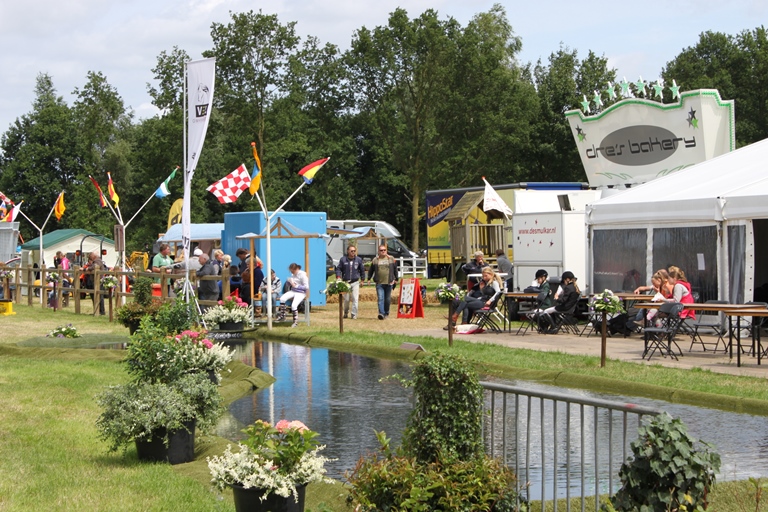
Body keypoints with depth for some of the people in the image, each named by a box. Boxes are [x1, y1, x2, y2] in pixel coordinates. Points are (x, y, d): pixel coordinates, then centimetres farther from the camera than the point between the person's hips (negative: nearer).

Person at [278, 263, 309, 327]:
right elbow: (288, 283, 17)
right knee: (282, 298, -19)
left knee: (294, 305, -28)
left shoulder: (302, 275, -13)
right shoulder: (293, 275, 8)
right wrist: (288, 281, -8)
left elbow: (306, 287, -16)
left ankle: (296, 321, -10)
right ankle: (282, 316, -6)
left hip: (301, 293, -7)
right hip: (293, 291, 7)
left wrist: (296, 286, -19)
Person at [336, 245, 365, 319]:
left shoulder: (359, 259, 3)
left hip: (355, 282, 0)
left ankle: (354, 314, -3)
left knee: (355, 299, -8)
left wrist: (362, 279, 14)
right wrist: (338, 277, -12)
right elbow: (338, 269, 4)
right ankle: (346, 313, 25)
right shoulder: (343, 259, 0)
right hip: (346, 282, 0)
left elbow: (362, 270, 13)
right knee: (346, 299, 5)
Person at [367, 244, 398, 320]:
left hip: (389, 282, 1)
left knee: (387, 299, 7)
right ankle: (381, 313, -21)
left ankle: (386, 313, 21)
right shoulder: (375, 260, 7)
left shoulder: (391, 259, 7)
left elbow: (395, 269, 12)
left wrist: (396, 279, 10)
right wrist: (369, 279, 10)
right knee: (380, 298, -13)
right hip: (379, 283, -1)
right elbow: (371, 270, 15)